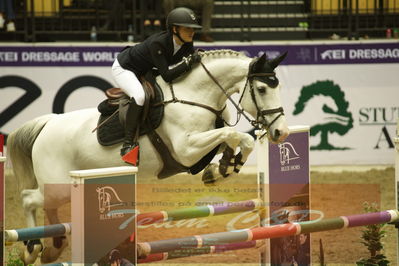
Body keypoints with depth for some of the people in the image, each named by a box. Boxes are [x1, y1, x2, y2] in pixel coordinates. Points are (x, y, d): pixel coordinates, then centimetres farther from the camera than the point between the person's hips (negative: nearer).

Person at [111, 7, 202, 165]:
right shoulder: (158, 43, -36)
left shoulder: (187, 45, -14)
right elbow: (167, 75, -39)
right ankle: (128, 145, -33)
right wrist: (189, 63, -41)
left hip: (144, 72, 9)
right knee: (139, 96, -35)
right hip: (123, 68, -9)